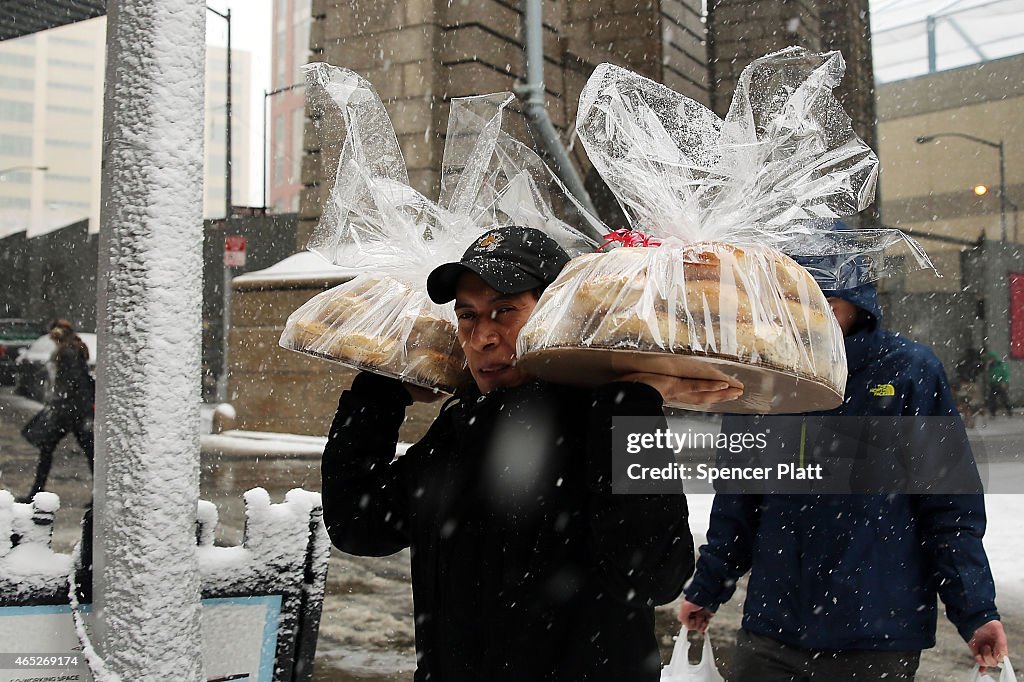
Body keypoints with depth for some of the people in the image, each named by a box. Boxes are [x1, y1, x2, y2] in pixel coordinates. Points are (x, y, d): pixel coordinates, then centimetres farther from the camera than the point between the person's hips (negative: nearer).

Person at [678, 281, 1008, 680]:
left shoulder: (911, 369, -4)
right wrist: (706, 589, 14)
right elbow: (736, 501, 12)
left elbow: (952, 508, -3)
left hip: (879, 633, -2)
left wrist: (975, 610, -7)